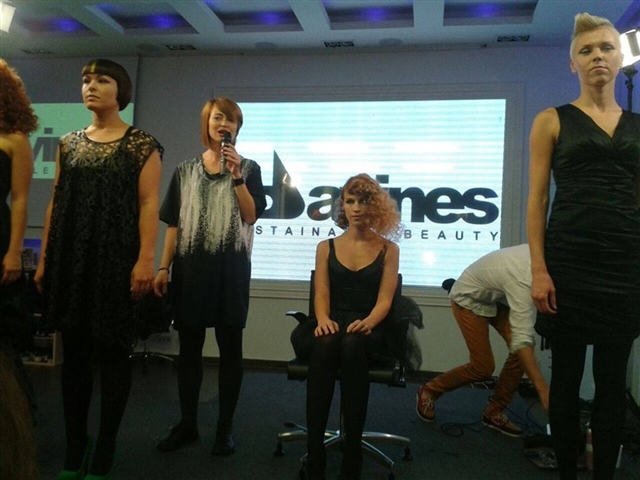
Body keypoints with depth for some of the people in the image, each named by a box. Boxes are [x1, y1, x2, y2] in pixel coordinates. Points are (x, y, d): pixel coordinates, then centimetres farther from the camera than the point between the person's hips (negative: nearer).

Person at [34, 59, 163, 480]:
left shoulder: (142, 144, -1)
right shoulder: (68, 144, 14)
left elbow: (149, 204, -9)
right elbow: (56, 203, 13)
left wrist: (145, 259, -18)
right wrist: (45, 258, 9)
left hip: (116, 259, -5)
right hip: (71, 260, 5)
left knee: (112, 353, 1)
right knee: (75, 353, 9)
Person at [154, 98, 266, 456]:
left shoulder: (248, 168, 5)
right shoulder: (186, 171, 12)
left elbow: (251, 216, -7)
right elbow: (174, 224, 9)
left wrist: (236, 175, -14)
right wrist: (164, 267, 3)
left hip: (231, 266, -2)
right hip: (190, 266, 3)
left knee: (230, 347, 2)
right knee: (189, 347, 8)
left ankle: (226, 427, 13)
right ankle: (187, 424, 20)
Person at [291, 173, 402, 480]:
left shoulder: (388, 249, 9)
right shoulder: (326, 247, 14)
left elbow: (384, 299, -1)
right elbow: (321, 294, 4)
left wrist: (367, 323, -23)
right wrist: (323, 319, -19)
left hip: (369, 330, -1)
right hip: (333, 325, 1)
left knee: (352, 345, -38)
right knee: (325, 343, -37)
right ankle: (314, 455, -33)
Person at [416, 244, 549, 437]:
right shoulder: (523, 278, -40)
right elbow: (521, 338, -44)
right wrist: (542, 388, -47)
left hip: (496, 295, 7)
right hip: (469, 298, -7)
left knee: (523, 349, -10)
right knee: (483, 368, -10)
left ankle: (494, 412, 5)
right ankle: (430, 390, 15)